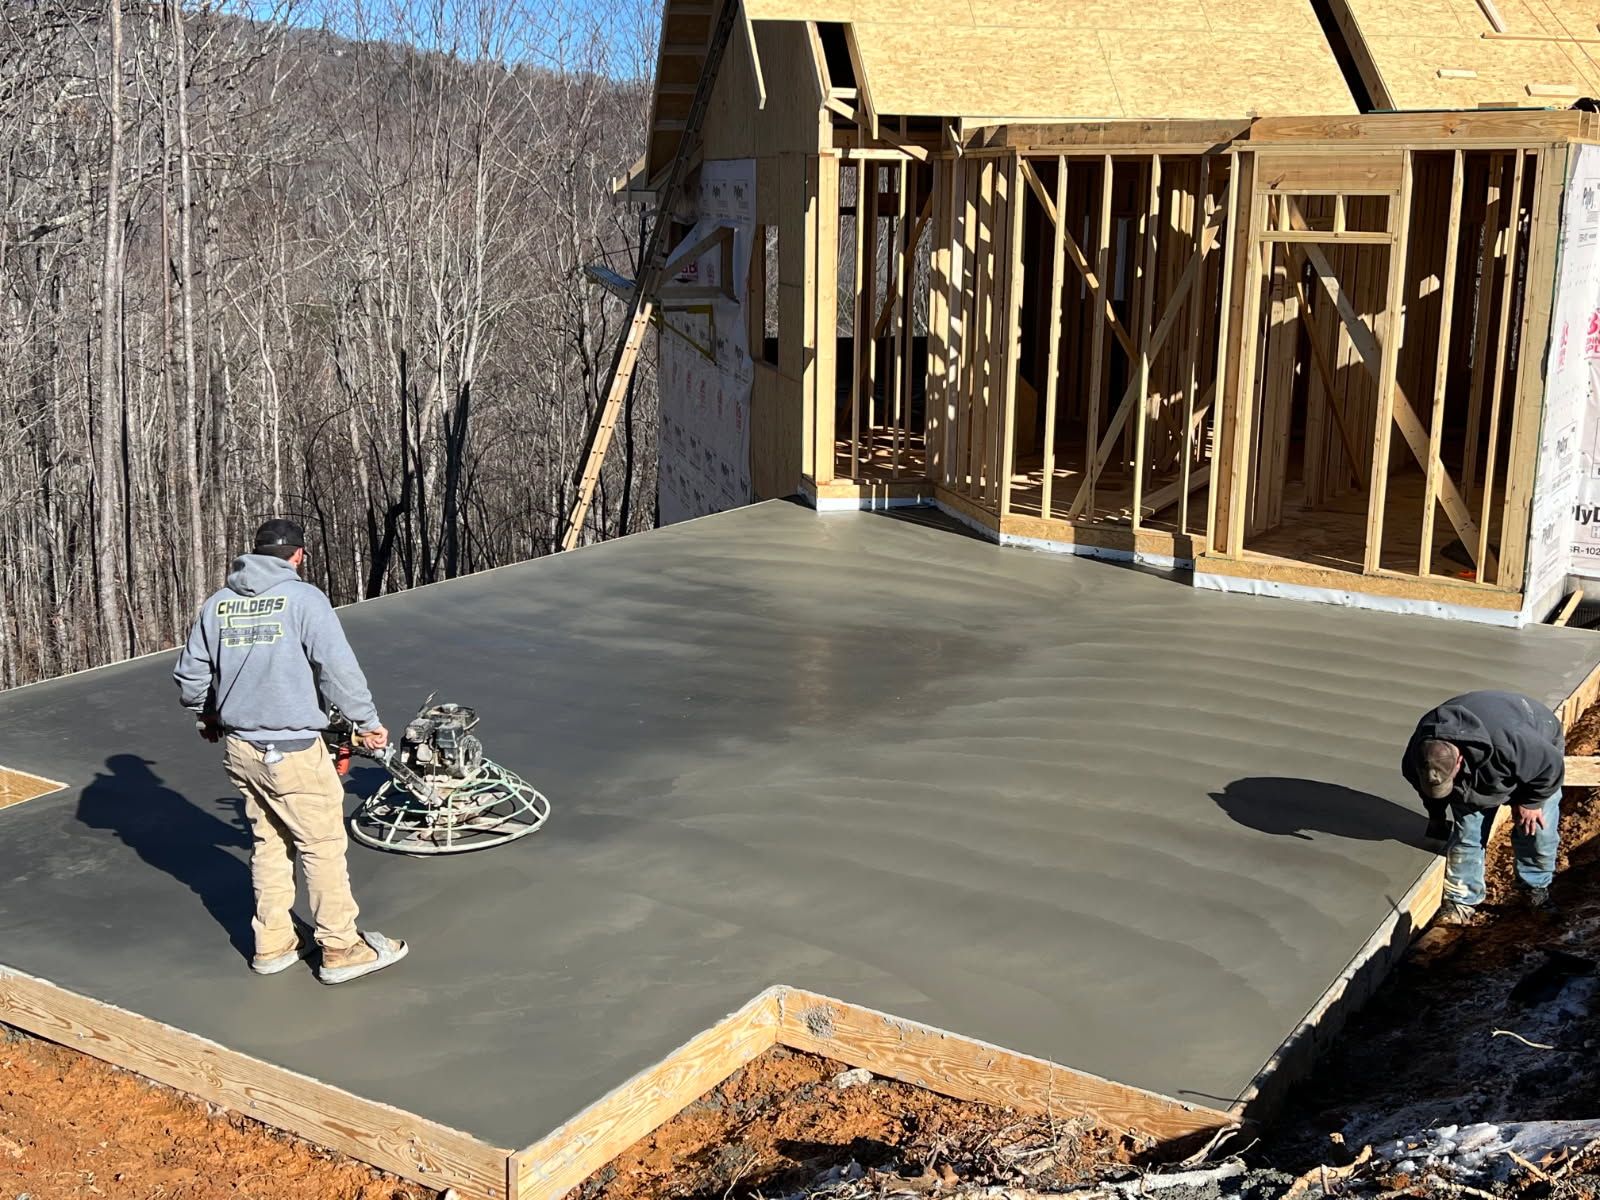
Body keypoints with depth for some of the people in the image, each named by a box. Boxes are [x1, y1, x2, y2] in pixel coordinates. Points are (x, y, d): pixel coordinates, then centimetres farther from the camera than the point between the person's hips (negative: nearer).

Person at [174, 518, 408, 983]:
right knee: (323, 845, 4)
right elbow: (339, 667, -12)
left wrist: (206, 717, 32)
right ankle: (341, 949, 10)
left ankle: (272, 944, 25)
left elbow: (189, 675, 14)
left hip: (240, 748, 6)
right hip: (292, 751, -6)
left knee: (268, 843, 18)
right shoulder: (304, 599, -10)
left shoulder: (217, 605, 7)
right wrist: (368, 722, 0)